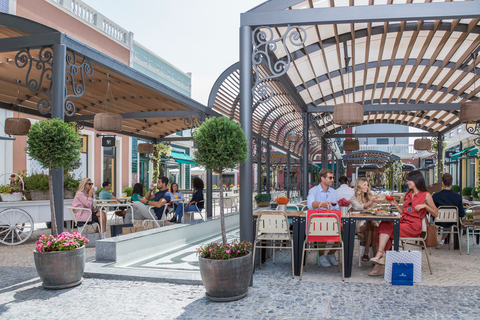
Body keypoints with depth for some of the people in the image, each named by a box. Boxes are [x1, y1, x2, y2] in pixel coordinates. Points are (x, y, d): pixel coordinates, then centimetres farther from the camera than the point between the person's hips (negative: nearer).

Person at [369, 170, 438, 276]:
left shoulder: (425, 195, 3)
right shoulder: (407, 194, 22)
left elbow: (436, 214, 1)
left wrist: (425, 205, -12)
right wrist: (395, 204, 10)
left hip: (414, 226, -6)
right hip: (402, 222, 6)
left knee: (388, 228, -28)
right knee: (384, 224, -25)